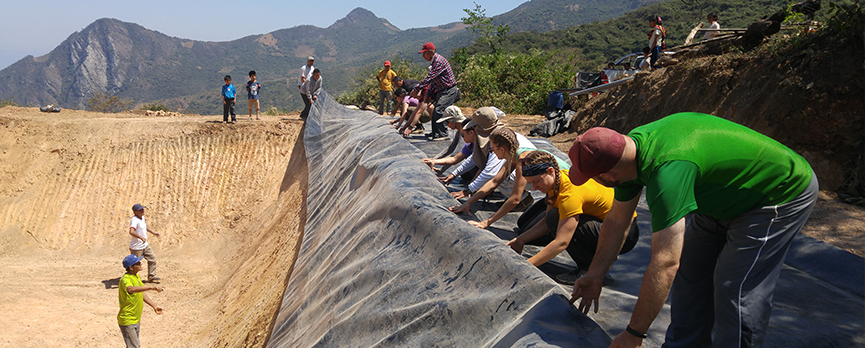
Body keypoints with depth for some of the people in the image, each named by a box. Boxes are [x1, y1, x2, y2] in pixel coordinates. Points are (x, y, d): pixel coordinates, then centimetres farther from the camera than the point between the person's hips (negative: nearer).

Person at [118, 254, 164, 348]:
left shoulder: (136, 276, 4)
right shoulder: (126, 279, -26)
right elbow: (131, 289, -50)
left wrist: (154, 305, 11)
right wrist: (151, 287, -55)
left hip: (136, 319, 9)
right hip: (127, 321, -9)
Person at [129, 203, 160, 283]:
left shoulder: (142, 217, 6)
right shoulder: (135, 220, -24)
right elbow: (131, 232, -41)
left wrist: (153, 232, 26)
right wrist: (141, 237, -46)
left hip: (145, 245, 9)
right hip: (137, 247, -9)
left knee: (152, 258, 12)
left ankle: (151, 277, 22)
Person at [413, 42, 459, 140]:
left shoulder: (439, 61, -19)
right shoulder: (434, 62, 15)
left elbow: (429, 78, -24)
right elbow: (433, 81, 20)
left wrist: (416, 89, -22)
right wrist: (427, 95, 15)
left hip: (449, 91, -10)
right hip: (442, 91, 10)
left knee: (439, 111, -18)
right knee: (435, 111, 10)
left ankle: (442, 133, -12)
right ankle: (435, 132, 18)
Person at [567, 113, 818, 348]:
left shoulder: (668, 171, -40)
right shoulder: (633, 143, -12)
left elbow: (665, 264, -39)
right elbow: (616, 221, 2)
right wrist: (595, 275, 9)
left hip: (784, 194, -9)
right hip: (728, 197, 9)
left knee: (735, 290, -11)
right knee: (691, 272, 10)